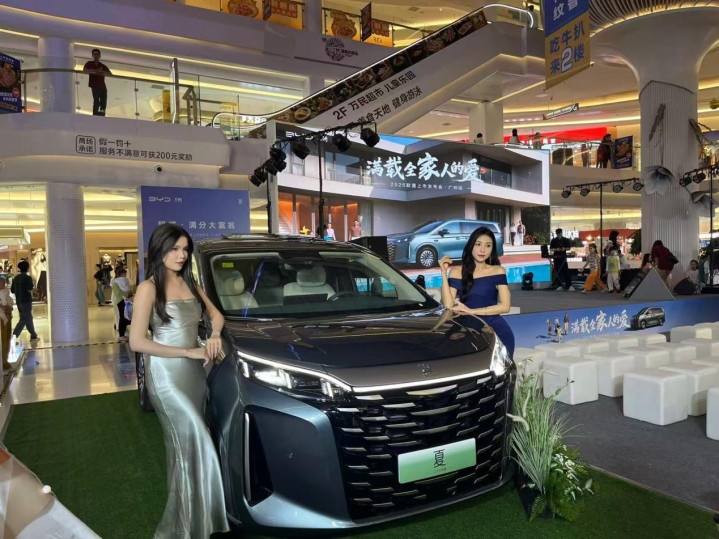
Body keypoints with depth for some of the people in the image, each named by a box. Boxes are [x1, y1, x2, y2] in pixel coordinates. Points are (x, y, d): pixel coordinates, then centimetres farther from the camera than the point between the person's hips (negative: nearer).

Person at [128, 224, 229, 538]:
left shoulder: (189, 283, 9)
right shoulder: (149, 288, -11)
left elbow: (215, 315, 18)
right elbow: (137, 342, -16)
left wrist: (215, 335, -5)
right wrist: (187, 351, -16)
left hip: (194, 371, 7)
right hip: (166, 375, -6)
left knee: (185, 445, 13)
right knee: (193, 445, -10)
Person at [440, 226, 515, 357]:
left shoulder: (498, 271, 3)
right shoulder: (457, 271, 4)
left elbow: (505, 306, -5)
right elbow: (448, 305, -7)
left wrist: (471, 311, -10)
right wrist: (444, 273, -11)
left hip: (496, 330, 0)